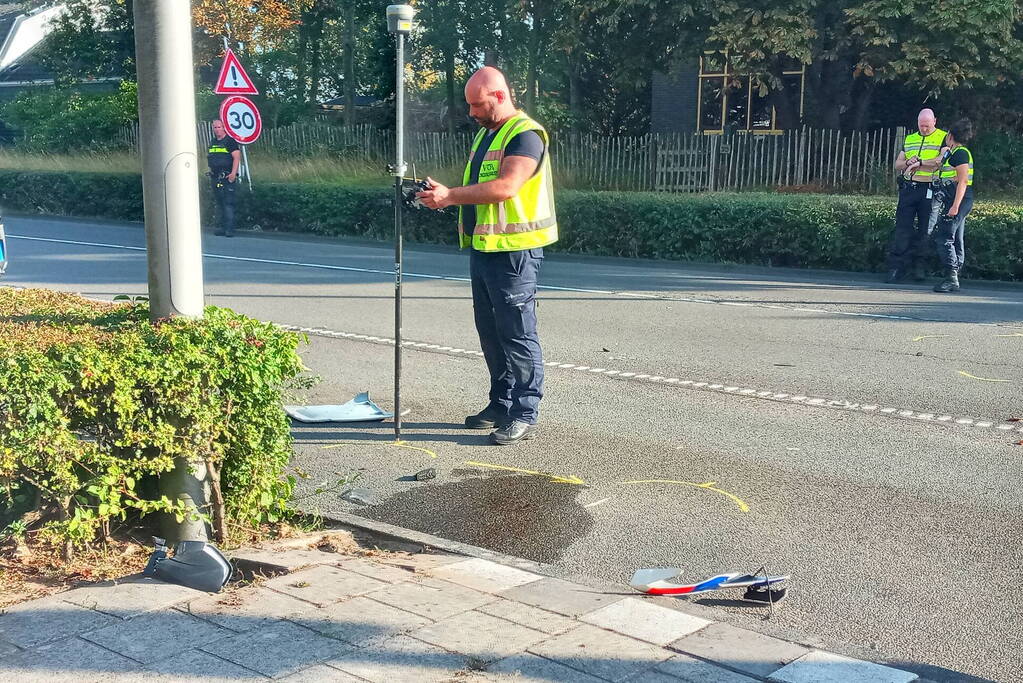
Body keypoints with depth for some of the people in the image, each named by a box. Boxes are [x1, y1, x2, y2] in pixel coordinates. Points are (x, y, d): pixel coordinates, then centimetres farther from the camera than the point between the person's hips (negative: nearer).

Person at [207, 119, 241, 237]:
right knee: (218, 203, 9)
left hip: (227, 177, -7)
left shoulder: (230, 141, -4)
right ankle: (221, 227, 14)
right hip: (215, 178, 7)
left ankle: (229, 229, -11)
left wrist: (233, 173, -21)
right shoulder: (212, 142, 17)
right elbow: (208, 157, 27)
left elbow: (237, 157, -12)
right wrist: (210, 171, 17)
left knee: (228, 203, -10)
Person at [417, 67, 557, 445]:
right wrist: (446, 197, 9)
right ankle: (501, 405, 26)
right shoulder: (485, 134, 19)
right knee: (490, 332, 15)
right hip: (483, 247, 10)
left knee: (518, 334, -6)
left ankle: (524, 416, 0)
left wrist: (451, 194, -24)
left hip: (514, 252, -10)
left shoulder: (525, 134, -12)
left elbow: (505, 187, -25)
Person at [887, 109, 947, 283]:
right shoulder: (909, 139, 18)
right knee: (902, 228, -3)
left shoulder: (943, 138, 4)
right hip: (908, 188, 4)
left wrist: (919, 162, -13)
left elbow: (942, 161, -13)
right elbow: (897, 165, 16)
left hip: (930, 190, -4)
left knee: (925, 230, 2)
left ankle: (918, 265, 11)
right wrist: (908, 162, -5)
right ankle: (896, 267, -4)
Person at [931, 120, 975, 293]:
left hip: (959, 200, -11)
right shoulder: (953, 153, 19)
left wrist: (955, 206, -24)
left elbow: (962, 182, -19)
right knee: (956, 240, 10)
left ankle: (951, 278, -17)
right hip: (957, 202, 11)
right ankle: (954, 279, 12)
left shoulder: (960, 153, -12)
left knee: (943, 238, -13)